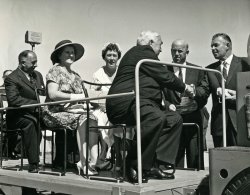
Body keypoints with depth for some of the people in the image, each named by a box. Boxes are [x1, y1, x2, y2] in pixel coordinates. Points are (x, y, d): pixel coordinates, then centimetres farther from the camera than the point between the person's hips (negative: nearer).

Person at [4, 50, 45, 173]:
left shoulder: (38, 75, 17)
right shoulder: (12, 79, -7)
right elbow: (13, 99, -22)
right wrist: (36, 104, -27)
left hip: (37, 113, 6)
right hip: (18, 115, -6)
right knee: (30, 122, -38)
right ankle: (33, 165, -36)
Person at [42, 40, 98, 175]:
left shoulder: (75, 75, 24)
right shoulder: (55, 71, 3)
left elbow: (81, 95, 16)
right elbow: (52, 94, -12)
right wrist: (76, 97, -15)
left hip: (75, 110, 6)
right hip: (57, 113, -6)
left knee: (92, 119, -25)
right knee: (83, 119, -32)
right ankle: (84, 162, -32)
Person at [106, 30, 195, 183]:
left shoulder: (143, 53, 30)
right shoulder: (143, 51, -3)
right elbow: (164, 76, -7)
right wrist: (184, 87, 6)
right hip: (125, 103, -11)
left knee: (175, 119, 1)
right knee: (156, 117, -35)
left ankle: (153, 165, -7)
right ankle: (134, 165, -24)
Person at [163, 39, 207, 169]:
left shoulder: (197, 71, 11)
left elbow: (203, 96, 5)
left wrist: (195, 103, -15)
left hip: (193, 120, 1)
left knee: (195, 162, 3)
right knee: (174, 162, 0)